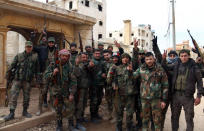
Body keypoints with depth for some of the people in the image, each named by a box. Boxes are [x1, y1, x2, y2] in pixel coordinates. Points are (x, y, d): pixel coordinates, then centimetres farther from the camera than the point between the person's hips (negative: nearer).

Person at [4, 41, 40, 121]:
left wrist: (37, 78, 10)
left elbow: (37, 69, 10)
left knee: (26, 97, 9)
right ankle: (11, 113, 2)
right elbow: (12, 65, 4)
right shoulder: (19, 56, 6)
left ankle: (25, 111, 25)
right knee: (13, 96, -5)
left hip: (27, 81, 0)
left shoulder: (35, 57, 5)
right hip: (17, 79, 0)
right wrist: (8, 72, -7)